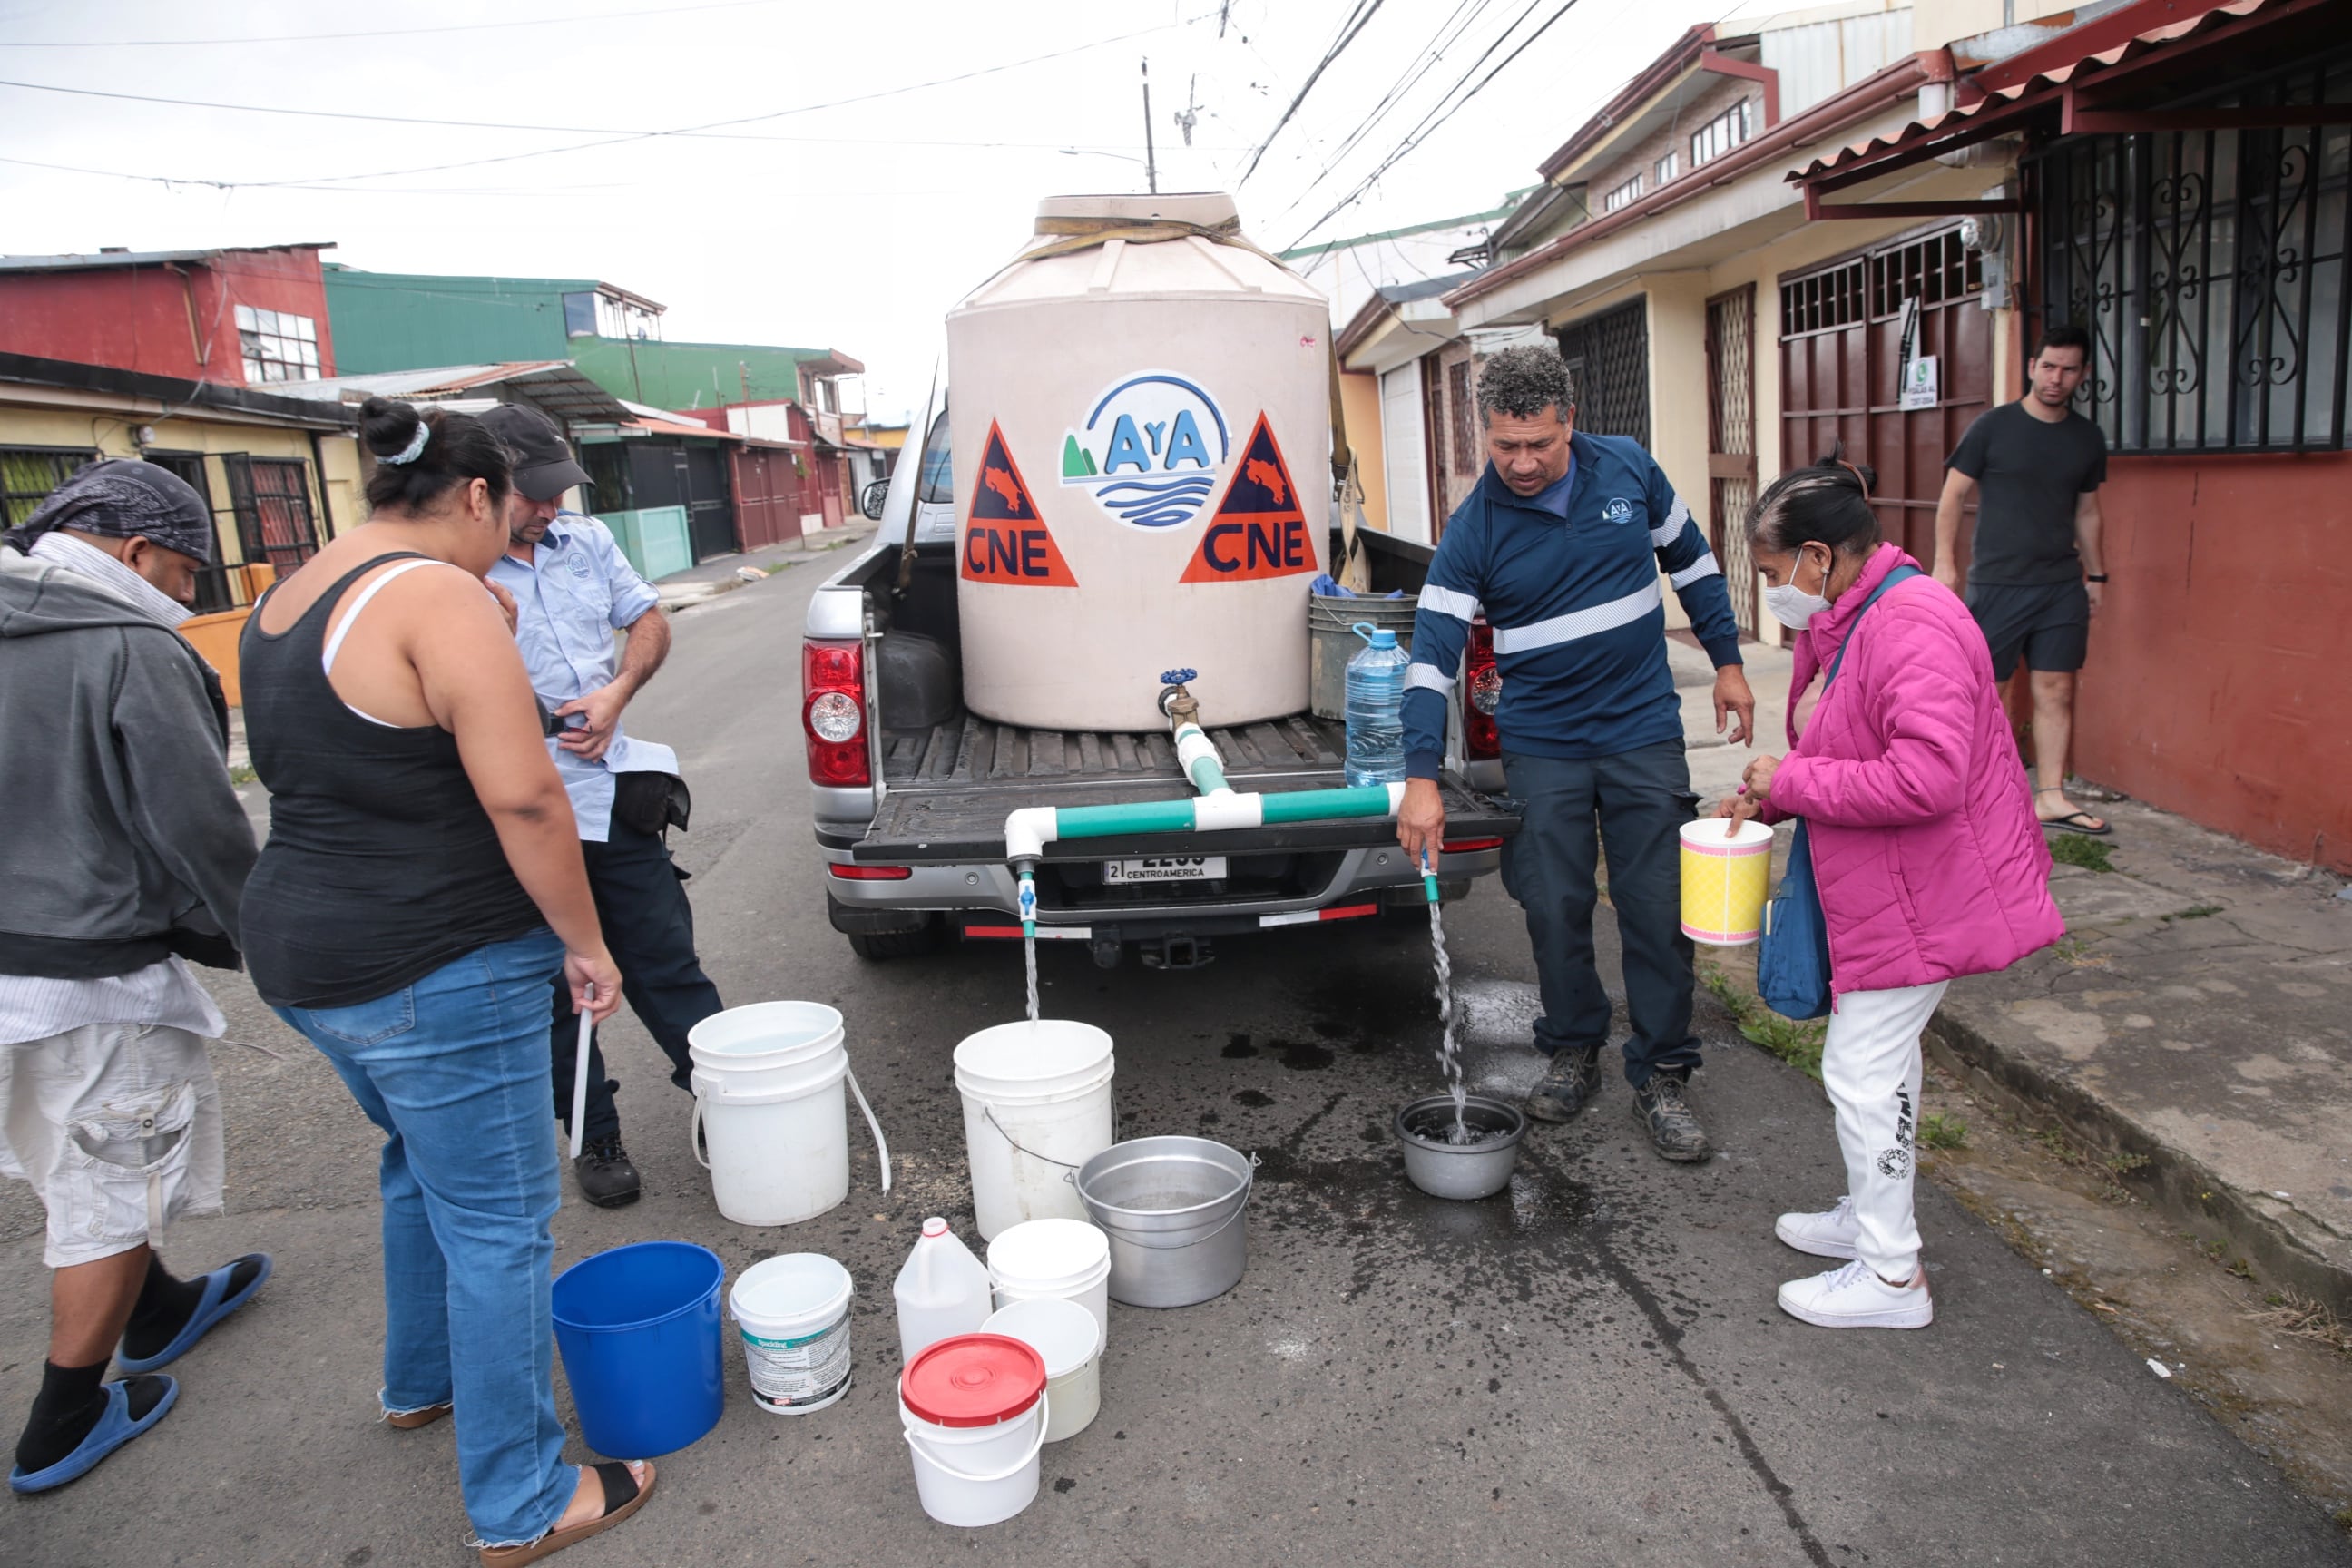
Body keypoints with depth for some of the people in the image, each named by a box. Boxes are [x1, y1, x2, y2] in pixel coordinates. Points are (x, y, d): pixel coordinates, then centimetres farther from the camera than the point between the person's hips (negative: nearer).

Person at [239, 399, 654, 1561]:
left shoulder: (290, 600, 11)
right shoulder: (439, 596, -19)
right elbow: (523, 796, -24)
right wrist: (583, 941, -16)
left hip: (305, 952, 10)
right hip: (434, 973, -10)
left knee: (424, 1165, 29)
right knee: (498, 1223, 3)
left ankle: (418, 1383, 48)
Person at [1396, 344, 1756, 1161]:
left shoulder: (1628, 470, -4)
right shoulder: (1474, 528, -10)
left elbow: (1691, 560, 12)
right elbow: (1433, 651, -15)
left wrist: (1727, 663, 11)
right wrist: (1422, 778, -23)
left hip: (1643, 730, 1)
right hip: (1541, 745, 0)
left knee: (1658, 908, 2)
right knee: (1555, 908, 5)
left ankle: (1661, 1076, 16)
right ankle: (1572, 1052, 26)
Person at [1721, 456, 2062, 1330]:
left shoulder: (1913, 628, -25)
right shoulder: (1842, 624, 8)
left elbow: (1926, 776, -34)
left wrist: (1792, 782, -23)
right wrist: (1766, 798, 4)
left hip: (1921, 894, -11)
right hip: (1882, 887, 11)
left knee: (1861, 1067, -2)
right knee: (1880, 1054, 21)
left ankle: (1892, 1276, 14)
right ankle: (1870, 1218, 39)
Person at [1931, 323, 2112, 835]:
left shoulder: (2088, 438, 10)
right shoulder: (1993, 427, -3)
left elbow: (2086, 512, 19)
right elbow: (1953, 496, -2)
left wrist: (2096, 574, 18)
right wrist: (1945, 562, -10)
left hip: (2062, 586, 4)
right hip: (1996, 582, -4)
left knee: (2056, 690, 3)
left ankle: (2051, 797, 9)